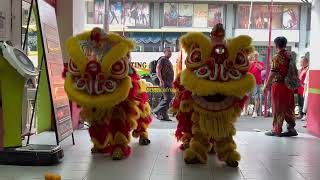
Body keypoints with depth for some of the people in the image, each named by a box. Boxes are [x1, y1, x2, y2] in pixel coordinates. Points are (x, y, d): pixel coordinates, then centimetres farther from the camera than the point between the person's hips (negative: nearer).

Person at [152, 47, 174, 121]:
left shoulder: (169, 61, 24)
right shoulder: (162, 60, -5)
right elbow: (158, 70, -15)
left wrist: (172, 82, 25)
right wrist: (161, 80, -24)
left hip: (169, 83, 9)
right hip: (165, 83, -9)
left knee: (165, 99, 6)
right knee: (168, 98, -16)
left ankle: (164, 116, 7)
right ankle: (156, 111, -7)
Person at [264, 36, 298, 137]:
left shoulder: (277, 57, -12)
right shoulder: (289, 55, 9)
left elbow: (273, 73, -15)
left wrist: (267, 84, -8)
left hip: (279, 84, -6)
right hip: (289, 85, 7)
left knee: (278, 108, 1)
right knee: (288, 107, 11)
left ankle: (277, 130, 6)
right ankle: (291, 128, 14)